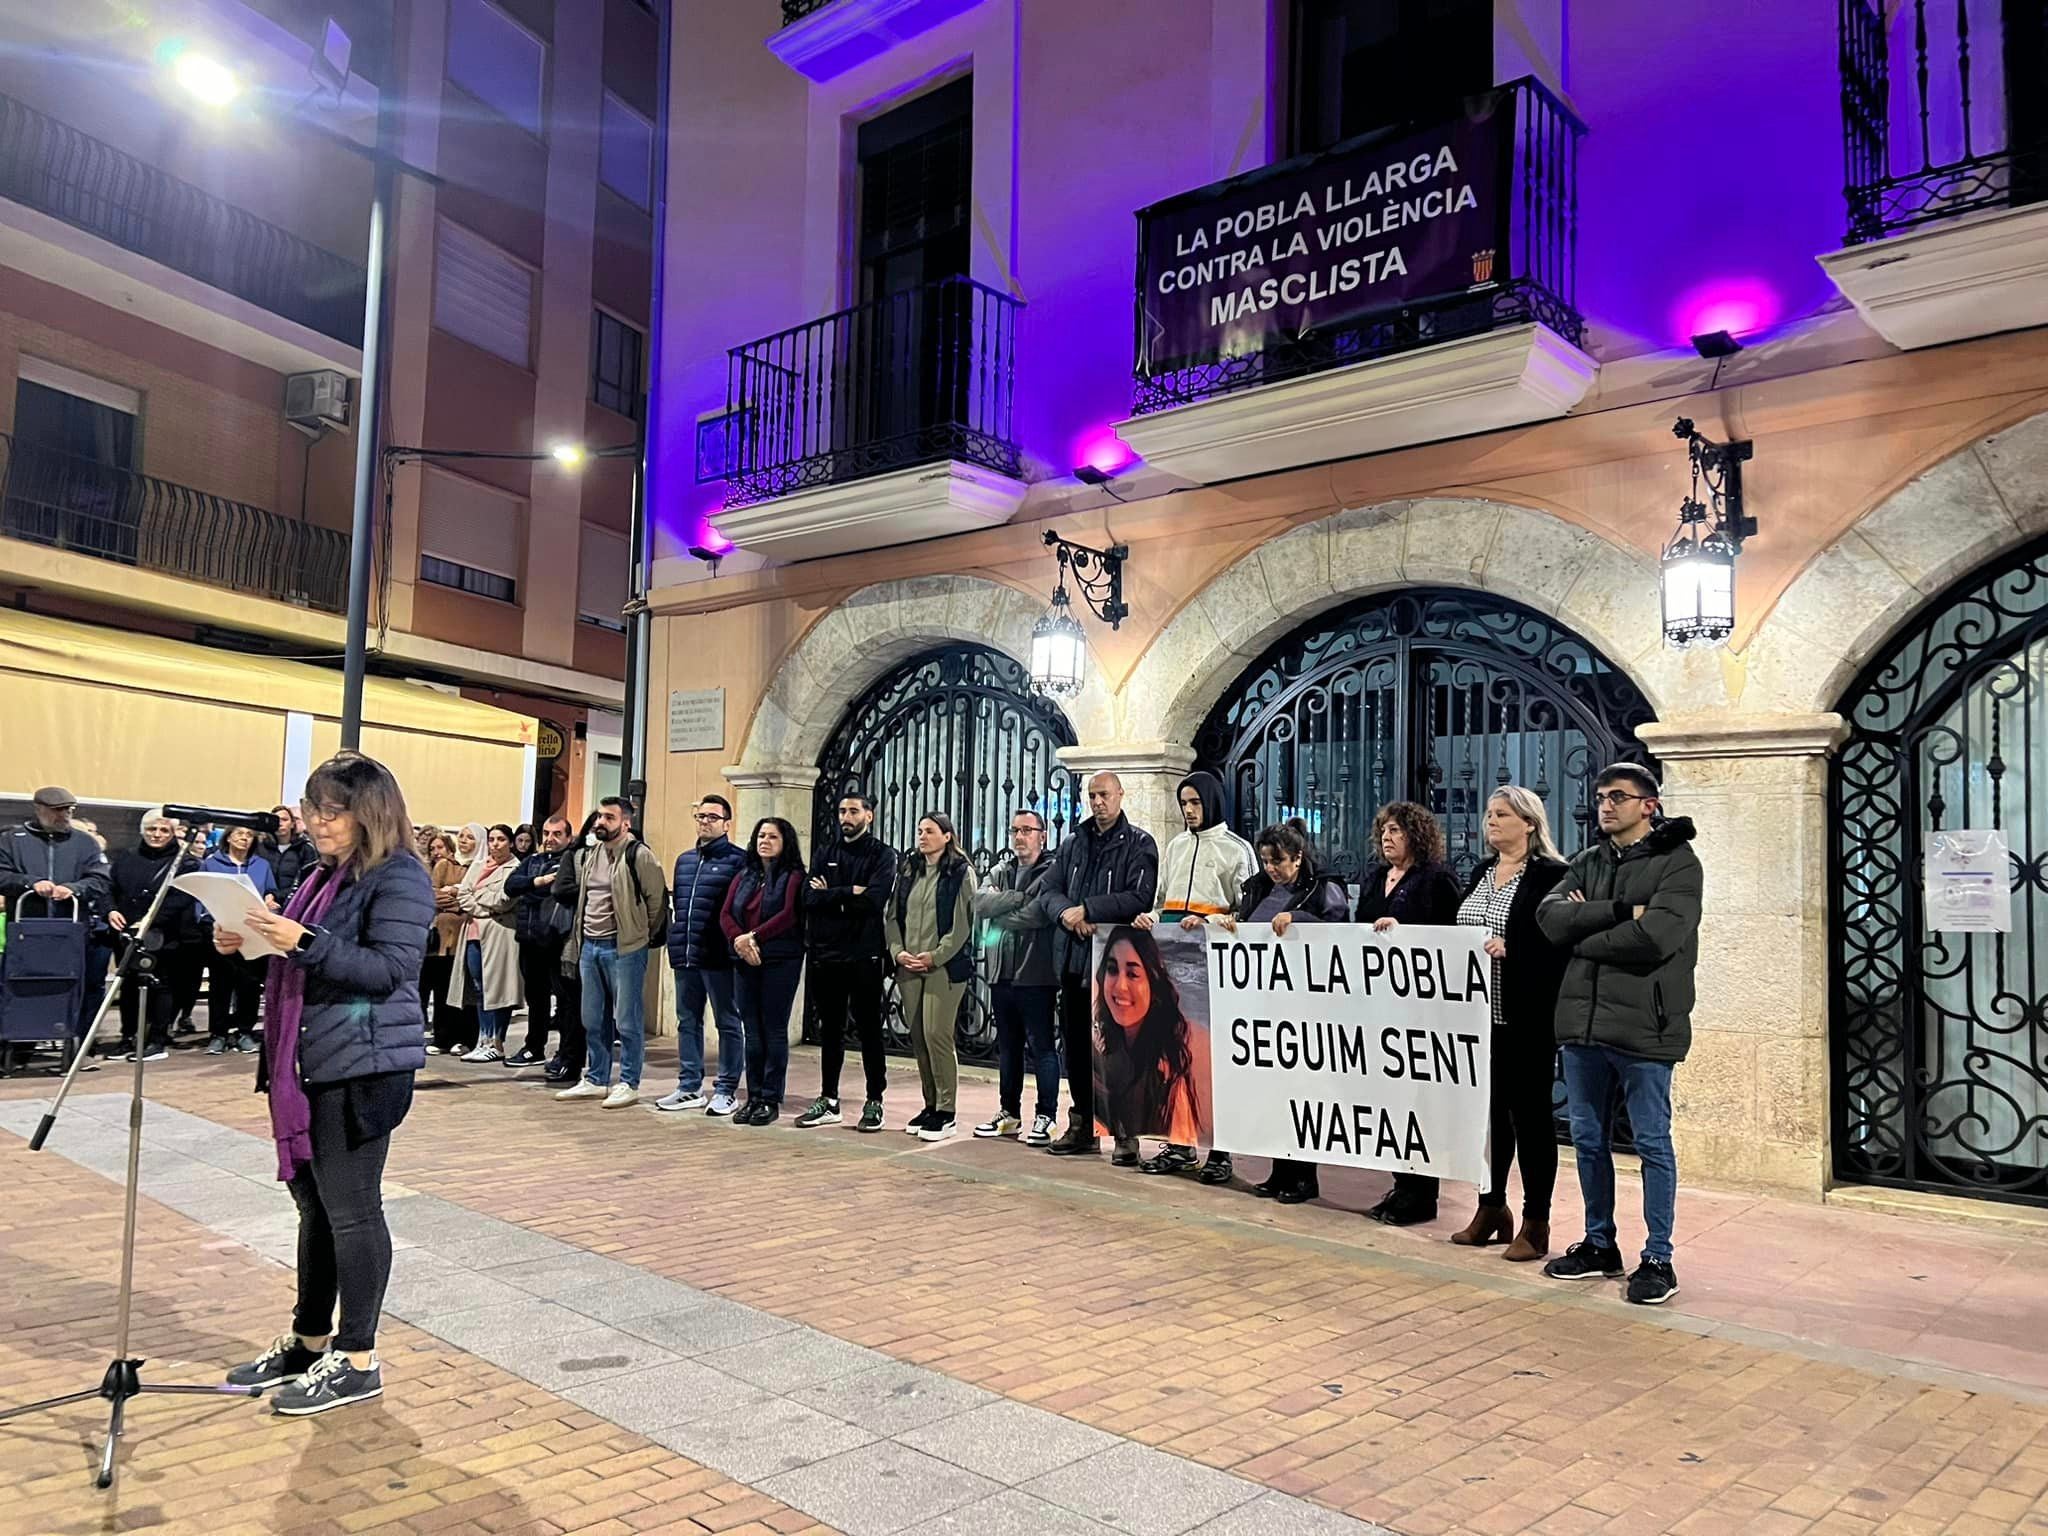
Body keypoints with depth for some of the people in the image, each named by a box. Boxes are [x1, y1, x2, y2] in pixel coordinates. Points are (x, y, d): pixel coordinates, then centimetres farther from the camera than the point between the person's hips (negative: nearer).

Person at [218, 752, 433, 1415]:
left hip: (364, 1068, -9)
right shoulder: (325, 875, 16)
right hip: (309, 1063, 9)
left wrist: (304, 942, -27)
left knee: (351, 1210, -2)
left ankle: (357, 1361, 9)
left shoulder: (399, 877, -12)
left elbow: (388, 968, -20)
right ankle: (308, 1340, 30)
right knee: (314, 1204, 17)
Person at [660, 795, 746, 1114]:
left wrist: (735, 943, -15)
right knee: (687, 1022, 13)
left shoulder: (738, 860, -5)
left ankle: (726, 1090, 8)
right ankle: (689, 1087, 22)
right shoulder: (684, 860, 17)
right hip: (685, 956, 7)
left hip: (719, 957, -7)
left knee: (728, 1023, 2)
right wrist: (675, 941, 13)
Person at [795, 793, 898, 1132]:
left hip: (865, 956, -4)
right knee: (830, 1029, 11)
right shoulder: (825, 855, 13)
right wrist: (850, 894, -12)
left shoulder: (883, 856, 0)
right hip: (827, 955, 4)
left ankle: (874, 1102, 11)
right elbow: (810, 899, -2)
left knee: (868, 1029, 2)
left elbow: (873, 900, -17)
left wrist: (831, 894, -8)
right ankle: (828, 1101, 20)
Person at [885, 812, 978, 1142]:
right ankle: (930, 1105, 15)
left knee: (937, 1034, -10)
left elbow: (963, 923, -7)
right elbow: (893, 915, 13)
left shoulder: (961, 872, -1)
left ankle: (945, 1111, -2)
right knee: (917, 1036, 6)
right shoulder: (907, 870, 15)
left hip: (944, 965, -5)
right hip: (909, 965, 5)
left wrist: (935, 957, -13)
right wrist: (898, 951, -1)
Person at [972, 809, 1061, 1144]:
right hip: (1003, 972, 7)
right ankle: (1009, 1113, 25)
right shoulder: (1001, 872, 15)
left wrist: (1001, 917, -4)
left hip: (1036, 975, -7)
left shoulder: (1052, 872, -5)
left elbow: (1039, 915, -19)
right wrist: (1020, 897, -12)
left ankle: (1044, 1117, 6)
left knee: (1041, 1046, -1)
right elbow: (980, 903, -2)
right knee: (1007, 1046, 14)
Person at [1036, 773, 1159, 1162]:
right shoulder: (1074, 845, 17)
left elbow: (1139, 897, -14)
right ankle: (1082, 1127, 23)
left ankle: (1126, 1133, 3)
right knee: (1076, 1046, 12)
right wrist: (1066, 912, -10)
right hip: (1074, 959, 6)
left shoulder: (1139, 844, -1)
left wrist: (1087, 909, -15)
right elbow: (1049, 890, 11)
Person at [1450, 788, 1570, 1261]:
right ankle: (1491, 1209, 25)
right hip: (1480, 1013, 6)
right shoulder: (1482, 873, 15)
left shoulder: (1550, 875, -8)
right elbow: (1459, 933, 16)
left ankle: (1535, 1222, 13)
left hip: (1526, 1018, -6)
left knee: (1529, 1114, 3)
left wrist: (1509, 951, -26)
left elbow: (1557, 945, -14)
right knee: (1489, 1111, 13)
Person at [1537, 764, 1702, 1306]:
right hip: (1581, 1022, 6)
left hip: (1643, 1026, -6)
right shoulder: (1587, 862, 14)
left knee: (1652, 1143, 4)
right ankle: (1599, 1245, 27)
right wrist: (1620, 911, -15)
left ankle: (1658, 1259, 16)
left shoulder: (1678, 862, -5)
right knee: (1589, 1139, 13)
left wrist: (1584, 936, -7)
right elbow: (1551, 918, -2)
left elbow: (1655, 936, -20)